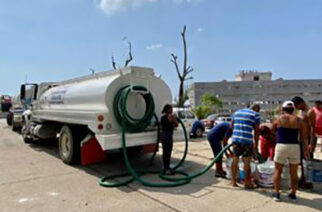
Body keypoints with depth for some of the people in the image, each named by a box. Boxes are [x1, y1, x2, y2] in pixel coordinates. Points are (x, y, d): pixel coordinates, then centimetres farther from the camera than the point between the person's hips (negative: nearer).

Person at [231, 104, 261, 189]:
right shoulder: (255, 115, 3)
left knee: (235, 159, 12)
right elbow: (256, 131, -1)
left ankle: (233, 181, 20)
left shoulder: (237, 112, 19)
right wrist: (255, 145, 4)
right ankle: (247, 183, 13)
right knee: (247, 161, 4)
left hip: (235, 139, 5)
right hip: (247, 140, -5)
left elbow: (231, 126, 22)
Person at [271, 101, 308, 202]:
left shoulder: (278, 119, 1)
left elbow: (272, 132, 15)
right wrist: (306, 150, 16)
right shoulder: (299, 120, 4)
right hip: (295, 147, 2)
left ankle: (276, 193, 11)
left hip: (281, 146, -2)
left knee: (278, 170, 11)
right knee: (293, 172, 16)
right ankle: (293, 194, 24)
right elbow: (304, 137, 4)